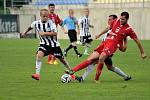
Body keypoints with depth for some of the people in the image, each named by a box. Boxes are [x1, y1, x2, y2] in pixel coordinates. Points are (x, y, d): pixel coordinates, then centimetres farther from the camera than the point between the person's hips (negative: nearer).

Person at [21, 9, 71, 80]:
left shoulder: (50, 22, -19)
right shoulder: (36, 23, -9)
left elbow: (55, 33, -27)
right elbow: (31, 27, 15)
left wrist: (44, 33, -29)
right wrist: (25, 33, 29)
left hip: (53, 44, -2)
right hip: (44, 44, 2)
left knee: (61, 58, 8)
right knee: (39, 55, -24)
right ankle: (37, 74, -24)